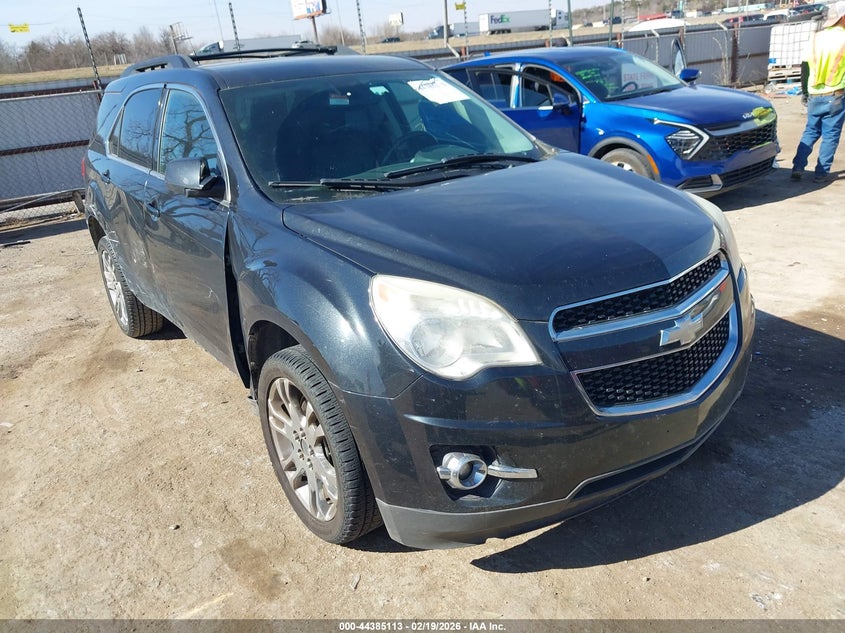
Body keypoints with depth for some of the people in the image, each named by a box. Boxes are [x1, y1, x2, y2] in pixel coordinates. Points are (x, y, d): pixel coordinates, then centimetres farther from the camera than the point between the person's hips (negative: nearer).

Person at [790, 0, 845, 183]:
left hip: (815, 96, 4)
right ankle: (822, 173, 3)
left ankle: (797, 168, 5)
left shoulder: (816, 38, 5)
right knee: (830, 135, 3)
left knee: (810, 132, 14)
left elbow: (805, 67, 8)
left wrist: (805, 91, 17)